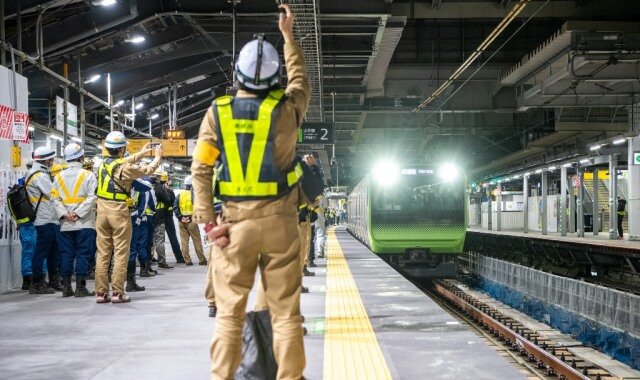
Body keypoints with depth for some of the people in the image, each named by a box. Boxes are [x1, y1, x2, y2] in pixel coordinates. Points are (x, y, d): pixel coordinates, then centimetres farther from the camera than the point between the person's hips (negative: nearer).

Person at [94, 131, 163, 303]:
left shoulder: (103, 165, 7)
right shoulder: (125, 167, -12)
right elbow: (148, 170, -1)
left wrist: (141, 153, 34)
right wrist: (157, 157, 18)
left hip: (102, 212, 6)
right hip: (119, 212, -6)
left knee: (102, 253, 8)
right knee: (121, 254, -1)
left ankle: (101, 292, 9)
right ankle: (118, 292, -2)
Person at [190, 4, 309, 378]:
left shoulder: (218, 112, -2)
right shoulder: (287, 109, -3)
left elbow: (201, 168, -6)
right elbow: (300, 78, 18)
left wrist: (208, 221, -4)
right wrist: (288, 34, 29)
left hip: (235, 222, 1)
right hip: (279, 221, -1)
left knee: (230, 312, 7)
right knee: (286, 312, 6)